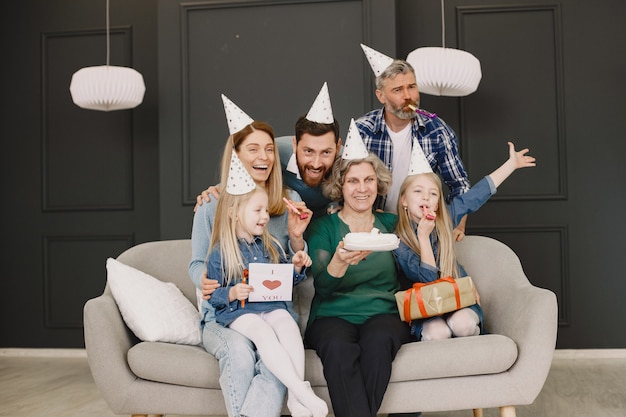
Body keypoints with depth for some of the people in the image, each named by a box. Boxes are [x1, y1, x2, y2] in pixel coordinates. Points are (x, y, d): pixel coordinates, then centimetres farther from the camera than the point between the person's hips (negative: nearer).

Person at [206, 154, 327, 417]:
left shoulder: (270, 246, 15)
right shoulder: (220, 253, 1)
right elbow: (213, 295, 1)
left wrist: (297, 267, 2)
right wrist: (231, 293, -19)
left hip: (273, 305, 4)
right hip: (238, 310, -4)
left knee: (288, 324, -31)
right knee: (263, 332, -35)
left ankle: (295, 395, -35)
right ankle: (304, 393, -41)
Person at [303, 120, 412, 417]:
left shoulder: (391, 224, 14)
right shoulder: (322, 227, 7)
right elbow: (322, 288, -8)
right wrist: (340, 262, -28)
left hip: (384, 314, 1)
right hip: (333, 316, -1)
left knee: (377, 341, -34)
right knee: (338, 348, -36)